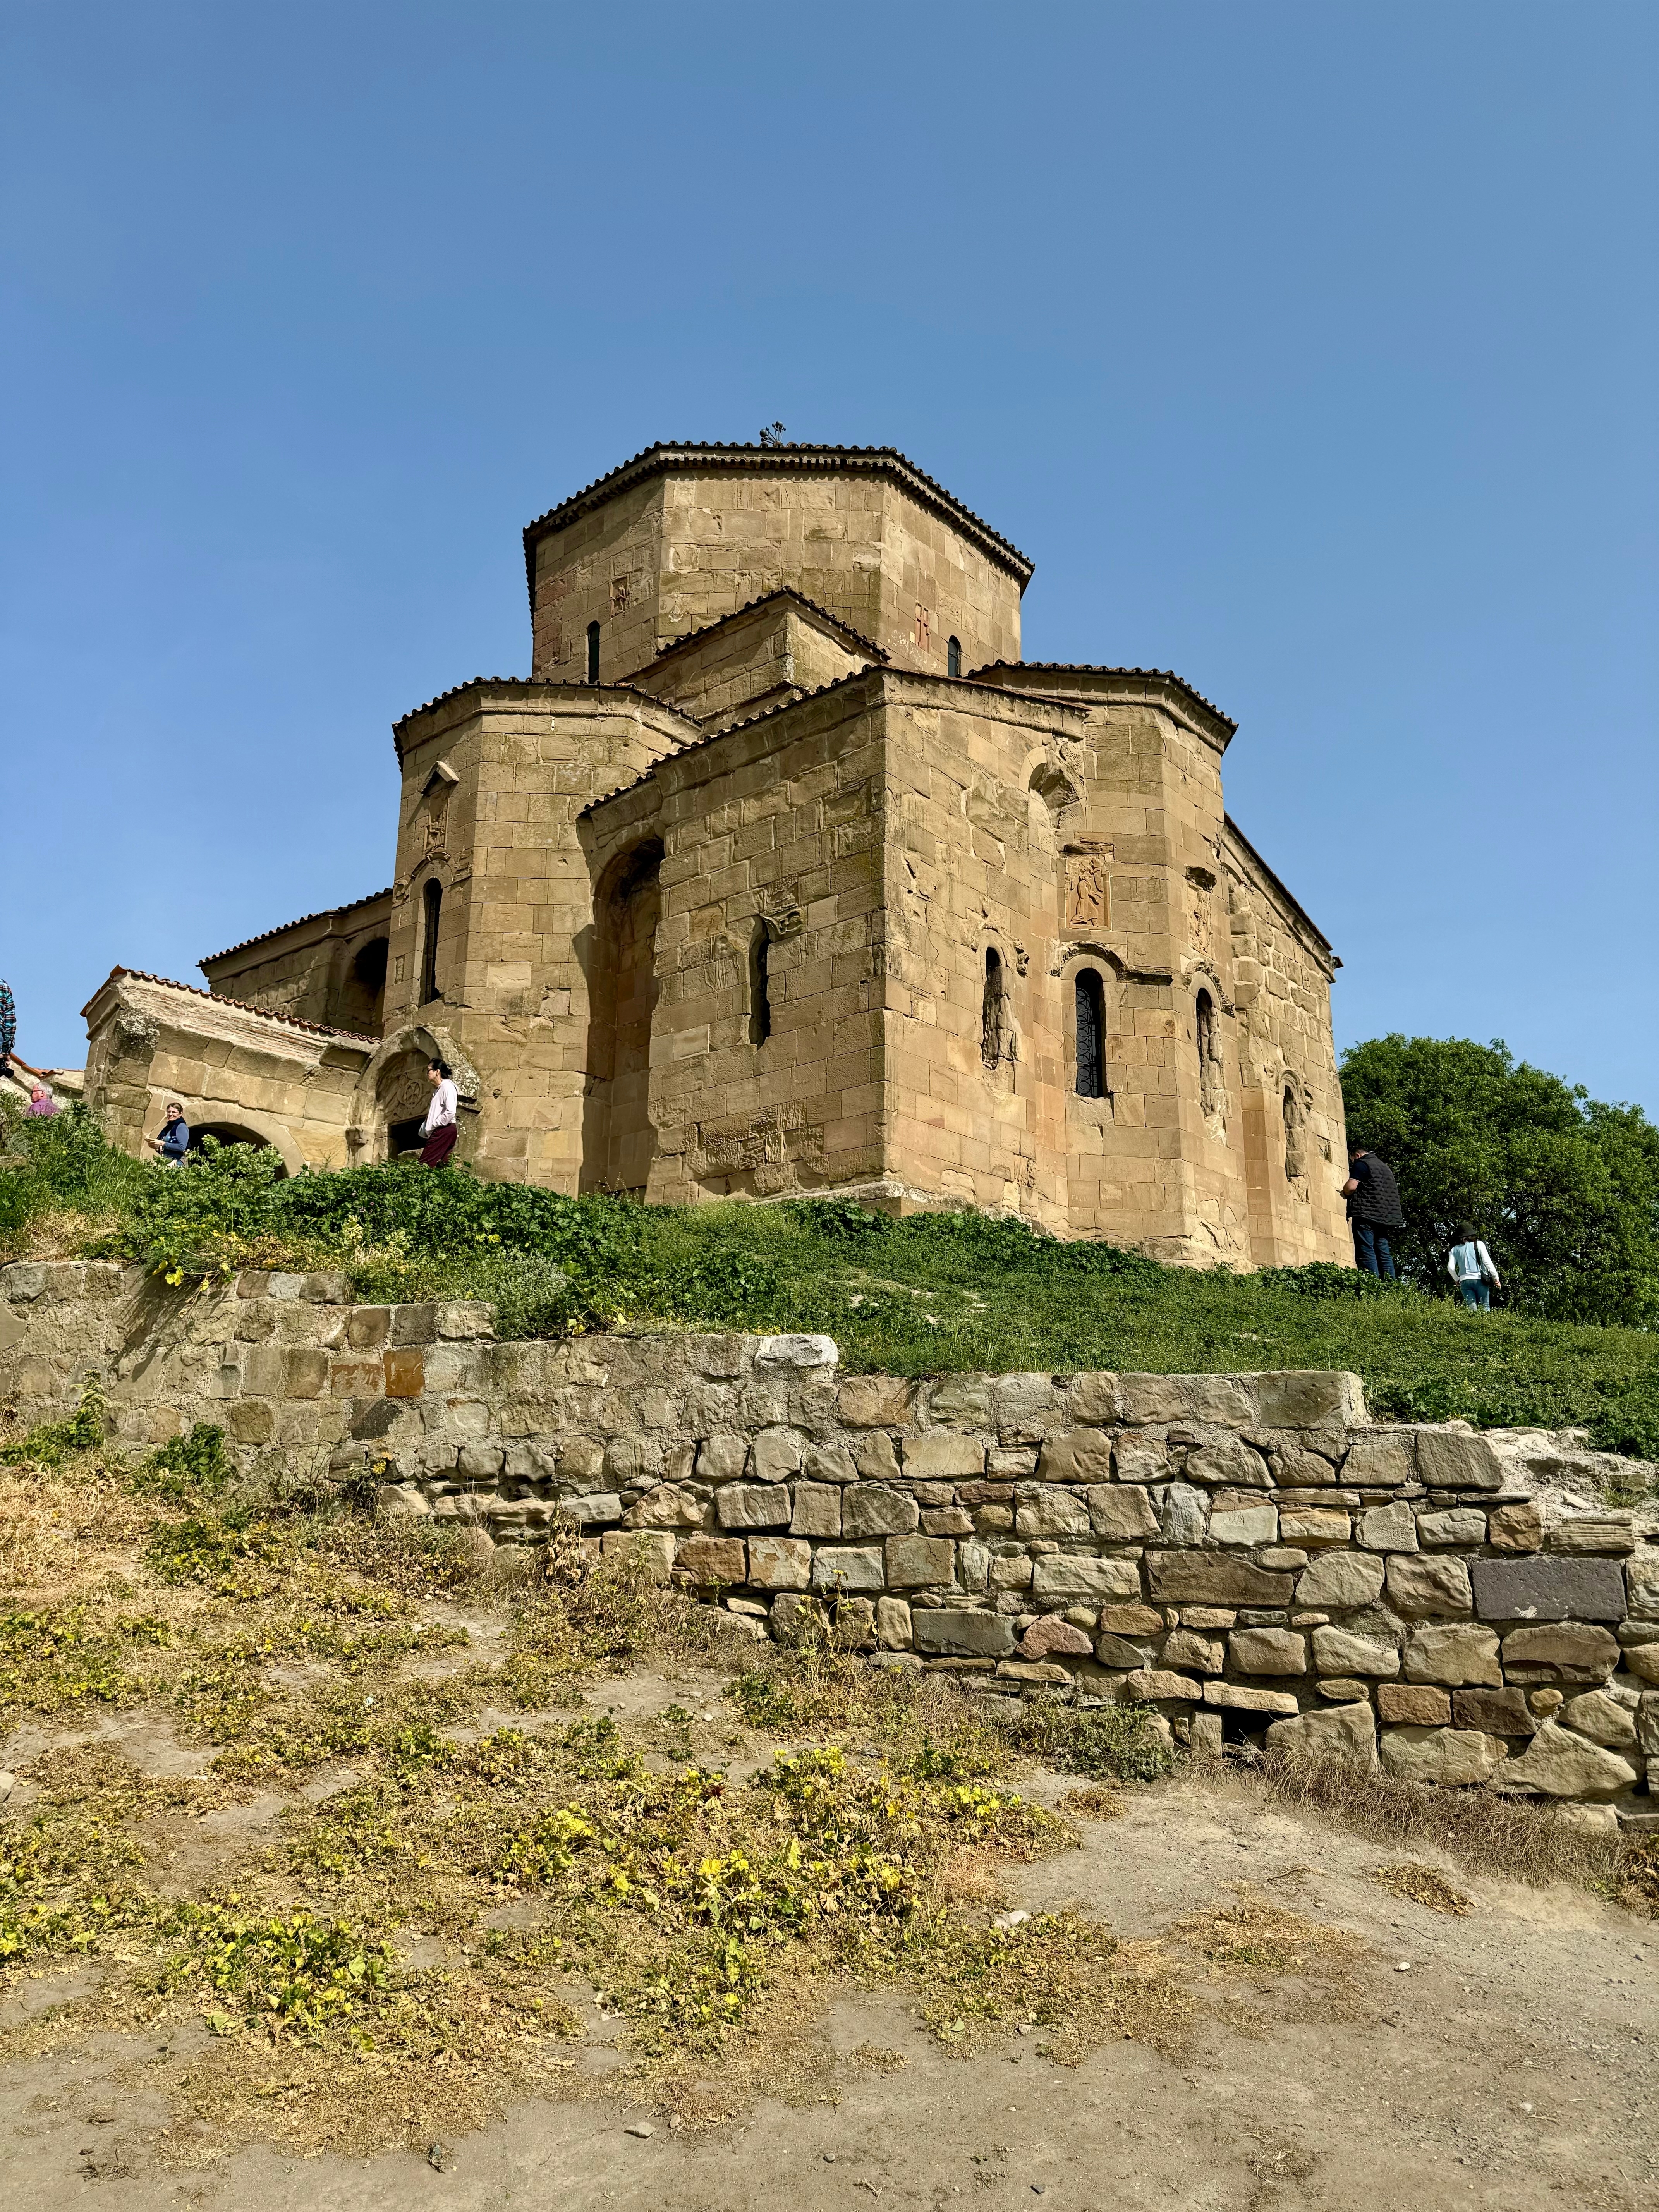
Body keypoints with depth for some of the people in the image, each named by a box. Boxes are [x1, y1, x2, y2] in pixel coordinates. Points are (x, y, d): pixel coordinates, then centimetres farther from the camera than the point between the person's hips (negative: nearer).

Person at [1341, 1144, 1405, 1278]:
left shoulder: (1361, 1164, -1)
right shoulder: (1385, 1166, 25)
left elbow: (1351, 1187, -14)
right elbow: (1393, 1191, 30)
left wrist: (1344, 1194, 6)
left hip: (1366, 1214, -8)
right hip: (1384, 1216, 8)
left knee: (1366, 1253, -12)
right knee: (1384, 1253, 5)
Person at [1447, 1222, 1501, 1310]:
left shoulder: (1455, 1249, 10)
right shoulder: (1478, 1244, 4)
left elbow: (1450, 1267, 2)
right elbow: (1487, 1262, -3)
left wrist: (1457, 1280, 19)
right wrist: (1496, 1278, 2)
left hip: (1465, 1281, 2)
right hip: (1480, 1279, -2)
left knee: (1472, 1309, -1)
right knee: (1484, 1307, 0)